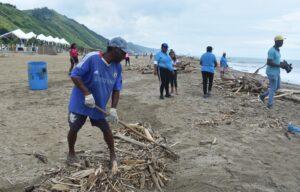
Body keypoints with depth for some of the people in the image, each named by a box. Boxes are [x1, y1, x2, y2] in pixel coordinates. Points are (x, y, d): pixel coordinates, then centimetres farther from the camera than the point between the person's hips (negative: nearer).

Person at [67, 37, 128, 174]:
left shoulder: (117, 67, -8)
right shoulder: (92, 58, -26)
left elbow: (116, 89, -4)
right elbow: (74, 75, -24)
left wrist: (113, 109, -13)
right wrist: (87, 93, -30)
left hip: (100, 104, 4)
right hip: (80, 102, -4)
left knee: (106, 128, 6)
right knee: (74, 129, 8)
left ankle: (112, 155, 26)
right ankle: (71, 153, 33)